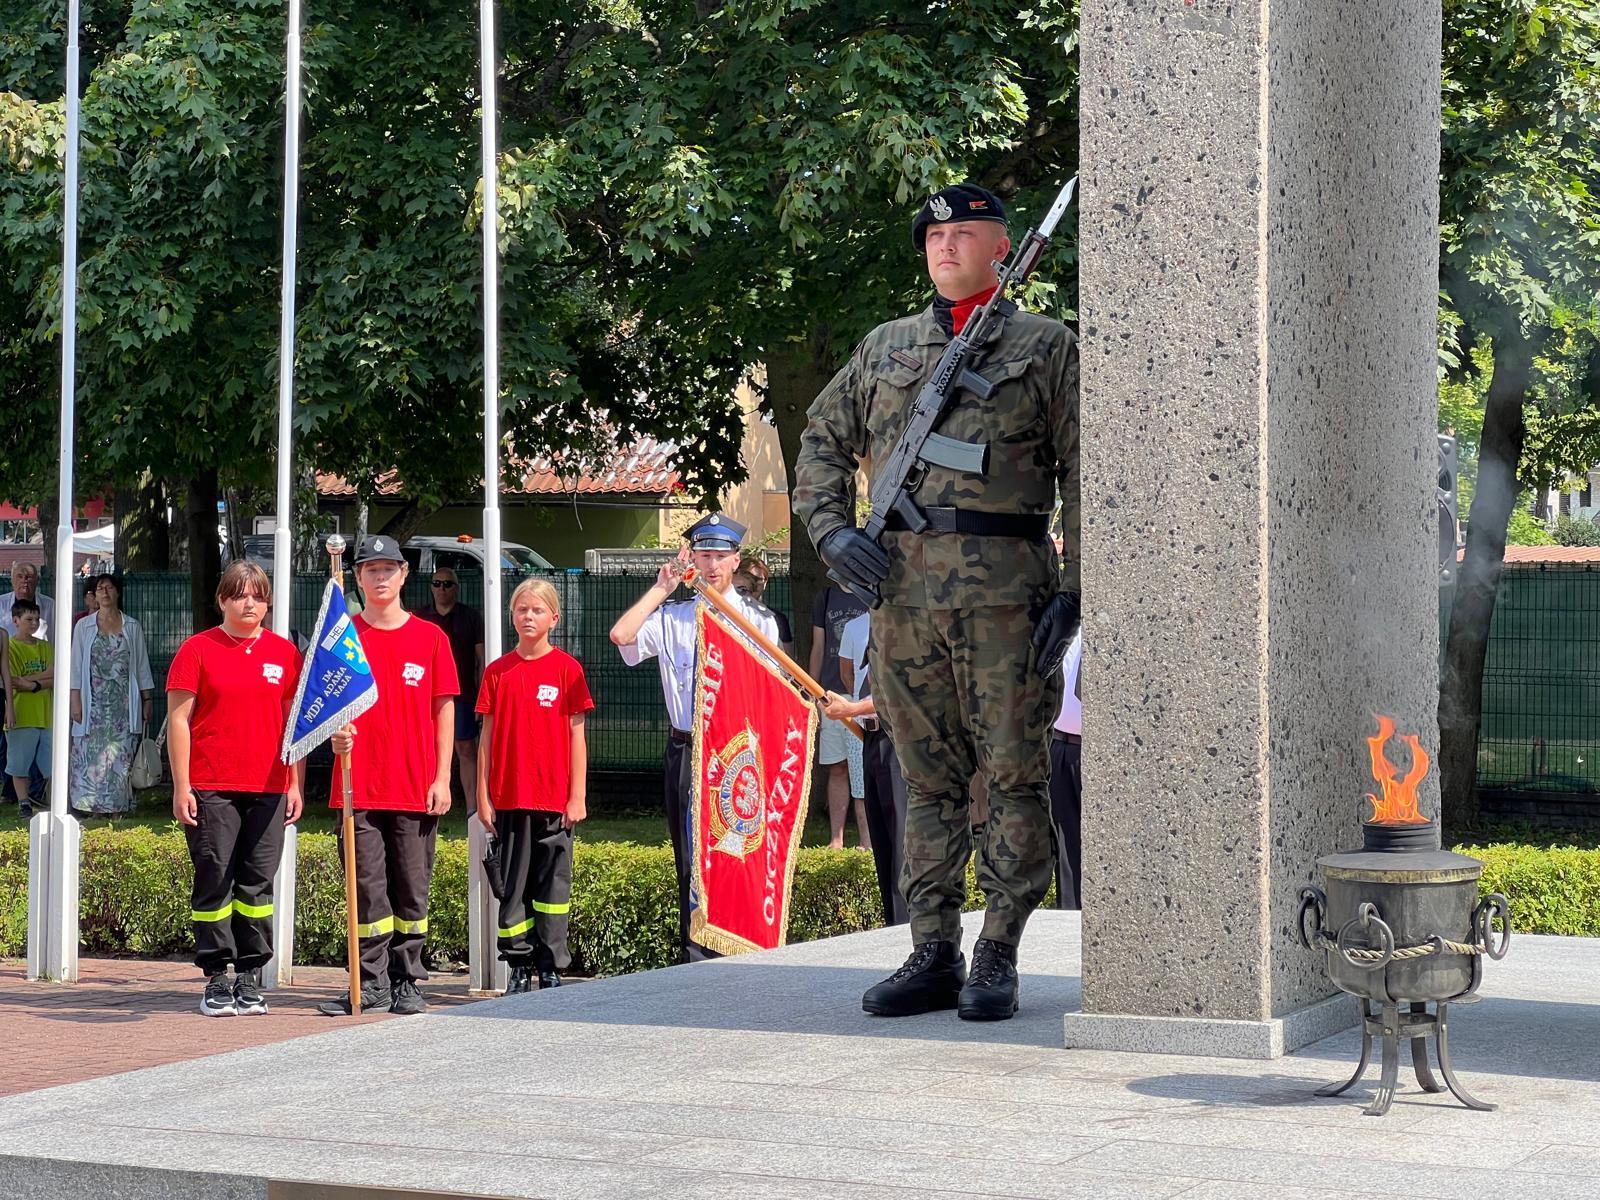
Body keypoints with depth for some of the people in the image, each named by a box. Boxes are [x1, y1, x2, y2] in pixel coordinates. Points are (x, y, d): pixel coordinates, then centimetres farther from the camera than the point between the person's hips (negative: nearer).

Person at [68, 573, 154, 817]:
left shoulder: (132, 628, 9)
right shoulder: (83, 627, 7)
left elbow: (142, 666, 10)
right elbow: (76, 666, 5)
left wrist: (146, 699, 5)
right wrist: (75, 701, -3)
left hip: (124, 703, 0)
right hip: (94, 703, 0)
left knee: (121, 752, -4)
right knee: (91, 753, -4)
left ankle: (117, 806, -1)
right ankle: (93, 806, 0)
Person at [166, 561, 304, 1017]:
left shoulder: (285, 653, 11)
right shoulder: (198, 650, 3)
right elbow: (178, 719, 1)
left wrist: (295, 784, 10)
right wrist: (181, 786, -5)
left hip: (268, 789, 2)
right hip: (210, 789, -2)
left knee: (257, 883, 2)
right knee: (214, 880, -2)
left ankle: (250, 979, 8)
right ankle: (216, 979, 5)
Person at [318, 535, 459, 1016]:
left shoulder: (430, 637, 5)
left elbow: (444, 709, 6)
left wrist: (442, 777, 0)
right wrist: (336, 734, -12)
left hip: (416, 787, 0)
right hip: (358, 785, 0)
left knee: (411, 890, 4)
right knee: (367, 889, 1)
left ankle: (407, 982, 12)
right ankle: (372, 984, 7)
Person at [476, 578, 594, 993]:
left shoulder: (566, 668, 1)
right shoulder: (497, 671, 7)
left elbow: (576, 735, 1)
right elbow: (488, 736, 8)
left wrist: (577, 796, -3)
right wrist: (483, 797, 4)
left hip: (554, 798, -2)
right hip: (509, 798, 2)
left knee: (552, 885, 2)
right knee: (512, 886, 5)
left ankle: (552, 971, 8)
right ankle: (519, 970, 11)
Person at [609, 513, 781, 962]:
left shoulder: (759, 619, 7)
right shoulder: (672, 617, 10)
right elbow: (621, 634, -8)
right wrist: (662, 588, 0)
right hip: (686, 752, 2)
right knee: (691, 862, 4)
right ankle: (695, 960, 8)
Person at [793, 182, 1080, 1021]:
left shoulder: (1046, 347, 7)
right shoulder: (885, 347, 17)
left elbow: (1081, 475, 2)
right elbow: (821, 443, 21)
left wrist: (1074, 591, -7)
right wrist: (832, 532, 2)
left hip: (1005, 588, -3)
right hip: (903, 587, 4)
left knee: (1013, 776, -2)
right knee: (928, 779, 7)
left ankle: (997, 959, 5)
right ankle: (933, 957, 12)